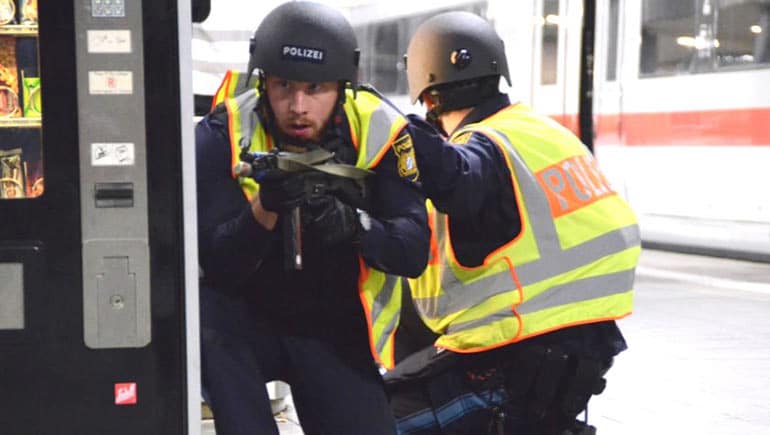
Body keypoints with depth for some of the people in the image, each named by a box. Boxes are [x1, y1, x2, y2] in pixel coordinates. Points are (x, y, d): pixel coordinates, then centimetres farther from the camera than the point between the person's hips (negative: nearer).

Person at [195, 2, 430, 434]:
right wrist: (264, 208, -40)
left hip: (337, 334, 2)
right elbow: (216, 266, -22)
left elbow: (414, 252, -19)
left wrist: (353, 223, -39)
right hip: (247, 321, -1)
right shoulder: (222, 136, -17)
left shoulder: (381, 132, -14)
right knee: (199, 311, -32)